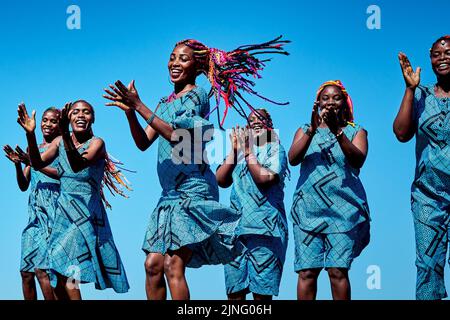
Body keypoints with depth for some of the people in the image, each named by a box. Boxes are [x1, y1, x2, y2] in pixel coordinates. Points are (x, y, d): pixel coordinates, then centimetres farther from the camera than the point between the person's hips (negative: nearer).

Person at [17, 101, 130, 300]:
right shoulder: (60, 142, 7)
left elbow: (78, 165, -27)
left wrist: (65, 133, -39)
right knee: (57, 277, 7)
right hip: (63, 211, 6)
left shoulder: (96, 143, -8)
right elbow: (37, 164, -6)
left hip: (87, 214, -6)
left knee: (65, 267, -18)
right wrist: (30, 134, -21)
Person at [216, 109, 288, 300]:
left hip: (264, 227, -4)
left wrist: (248, 151, -4)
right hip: (236, 226, 4)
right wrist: (234, 149, 3)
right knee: (234, 291, 0)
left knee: (262, 291, -7)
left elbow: (265, 178, -10)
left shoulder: (275, 150, 8)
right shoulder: (238, 152, 21)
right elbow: (221, 180, 7)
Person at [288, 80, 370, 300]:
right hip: (308, 208, 1)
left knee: (338, 271, -9)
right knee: (307, 272, -5)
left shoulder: (355, 131, 12)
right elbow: (293, 159, -4)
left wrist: (337, 130, -21)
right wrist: (312, 129, -17)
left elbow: (358, 160, -9)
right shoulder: (305, 130, 15)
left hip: (343, 209, -1)